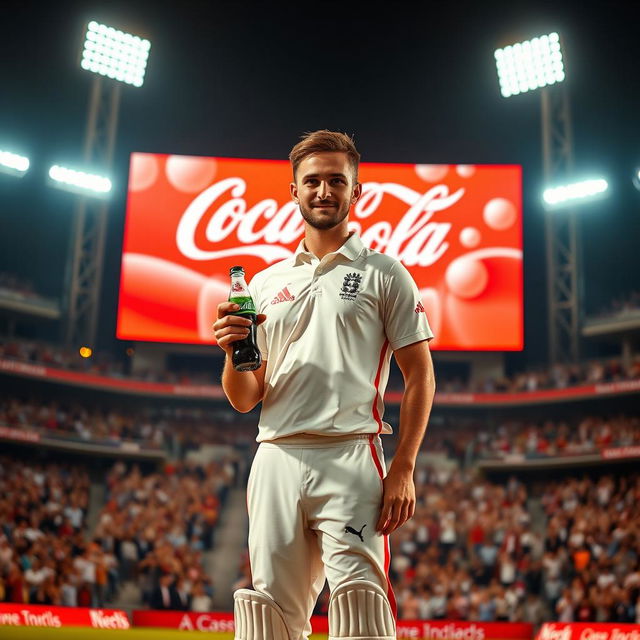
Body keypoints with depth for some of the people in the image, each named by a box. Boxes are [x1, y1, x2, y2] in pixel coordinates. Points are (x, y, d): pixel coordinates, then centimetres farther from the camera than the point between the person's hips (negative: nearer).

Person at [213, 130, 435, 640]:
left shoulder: (384, 273, 9)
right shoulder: (265, 283, 19)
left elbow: (420, 374, 3)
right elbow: (244, 400, 17)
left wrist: (403, 468, -8)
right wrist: (232, 352, -5)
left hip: (351, 459, -4)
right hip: (275, 460, 4)